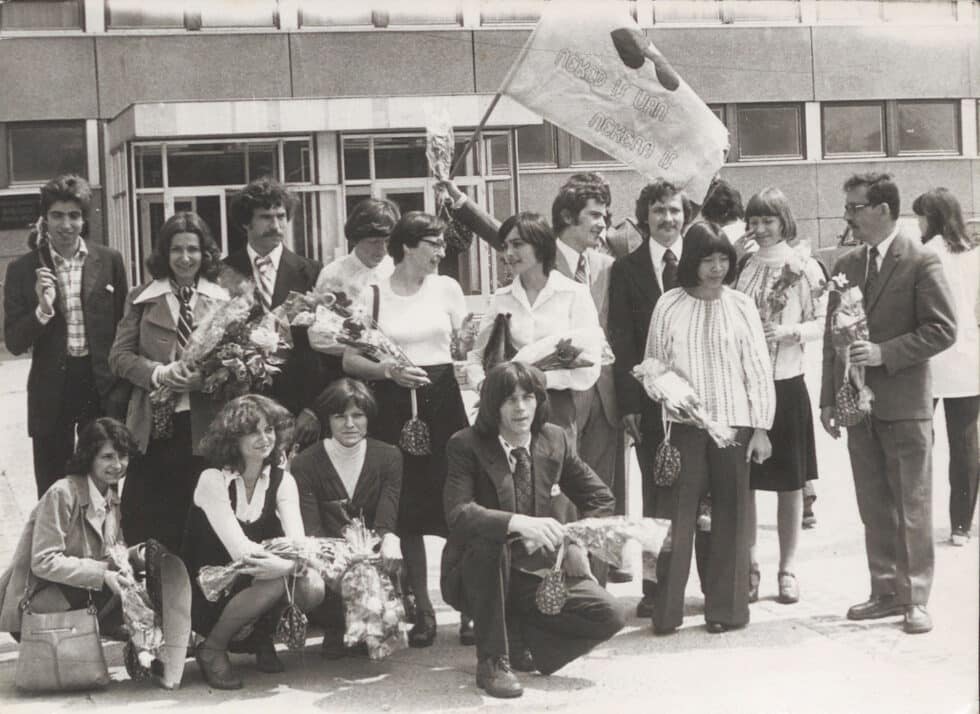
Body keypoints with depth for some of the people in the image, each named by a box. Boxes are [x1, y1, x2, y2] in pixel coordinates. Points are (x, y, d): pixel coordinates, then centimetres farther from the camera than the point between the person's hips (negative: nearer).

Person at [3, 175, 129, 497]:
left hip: (103, 387, 0)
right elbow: (14, 343, -2)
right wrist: (42, 310, -19)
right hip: (52, 389, 0)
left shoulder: (109, 261, 0)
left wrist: (123, 391, -1)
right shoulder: (23, 270, -2)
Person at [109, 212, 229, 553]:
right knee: (147, 523, 1)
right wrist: (159, 373, -12)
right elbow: (119, 356, 6)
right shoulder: (142, 298, 9)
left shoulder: (223, 299, 8)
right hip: (155, 426, 1)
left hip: (205, 426, 0)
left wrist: (207, 375, -15)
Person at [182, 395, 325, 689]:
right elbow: (239, 549, -26)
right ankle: (212, 649, -12)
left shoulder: (281, 480, -2)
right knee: (276, 581, -31)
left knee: (312, 589, -23)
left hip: (256, 579, 5)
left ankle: (260, 636, 6)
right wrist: (291, 563, -36)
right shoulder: (213, 481, -16)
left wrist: (287, 563, -39)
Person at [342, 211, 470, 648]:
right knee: (407, 511, 3)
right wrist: (389, 370, -11)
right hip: (394, 406, -1)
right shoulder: (371, 295, 2)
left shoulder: (446, 288, 7)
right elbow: (350, 361, 1)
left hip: (442, 399, 1)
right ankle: (422, 611, 13)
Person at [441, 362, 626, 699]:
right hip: (473, 576, -4)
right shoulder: (466, 445, -13)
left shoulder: (555, 440, 0)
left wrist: (576, 542, -7)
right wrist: (518, 523, -42)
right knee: (488, 540, -38)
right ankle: (492, 661, -21)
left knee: (609, 615, -16)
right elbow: (458, 512, -28)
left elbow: (601, 498, 10)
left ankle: (516, 638, 7)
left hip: (538, 571, 4)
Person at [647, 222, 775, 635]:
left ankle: (725, 608, 13)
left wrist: (761, 428, 1)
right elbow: (653, 367, 11)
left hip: (733, 422, 1)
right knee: (677, 513, -2)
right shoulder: (668, 306, 4)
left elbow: (759, 369, 4)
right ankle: (666, 611, 4)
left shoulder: (740, 306, 4)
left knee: (731, 516, 5)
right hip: (684, 424, 0)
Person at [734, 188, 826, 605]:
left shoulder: (805, 269, 0)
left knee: (790, 481, 5)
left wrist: (789, 330, -16)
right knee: (742, 481, 3)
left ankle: (787, 567, 15)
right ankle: (749, 566, 14)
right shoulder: (739, 266, 6)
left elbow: (822, 324, 0)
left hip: (787, 383, -1)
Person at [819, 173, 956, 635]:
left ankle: (915, 598, 8)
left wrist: (885, 352, -19)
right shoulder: (845, 265, 10)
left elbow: (942, 329, -11)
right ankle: (885, 591, 19)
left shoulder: (921, 262, -7)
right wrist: (828, 399, 9)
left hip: (905, 405, -5)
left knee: (912, 507, 1)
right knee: (874, 507, 11)